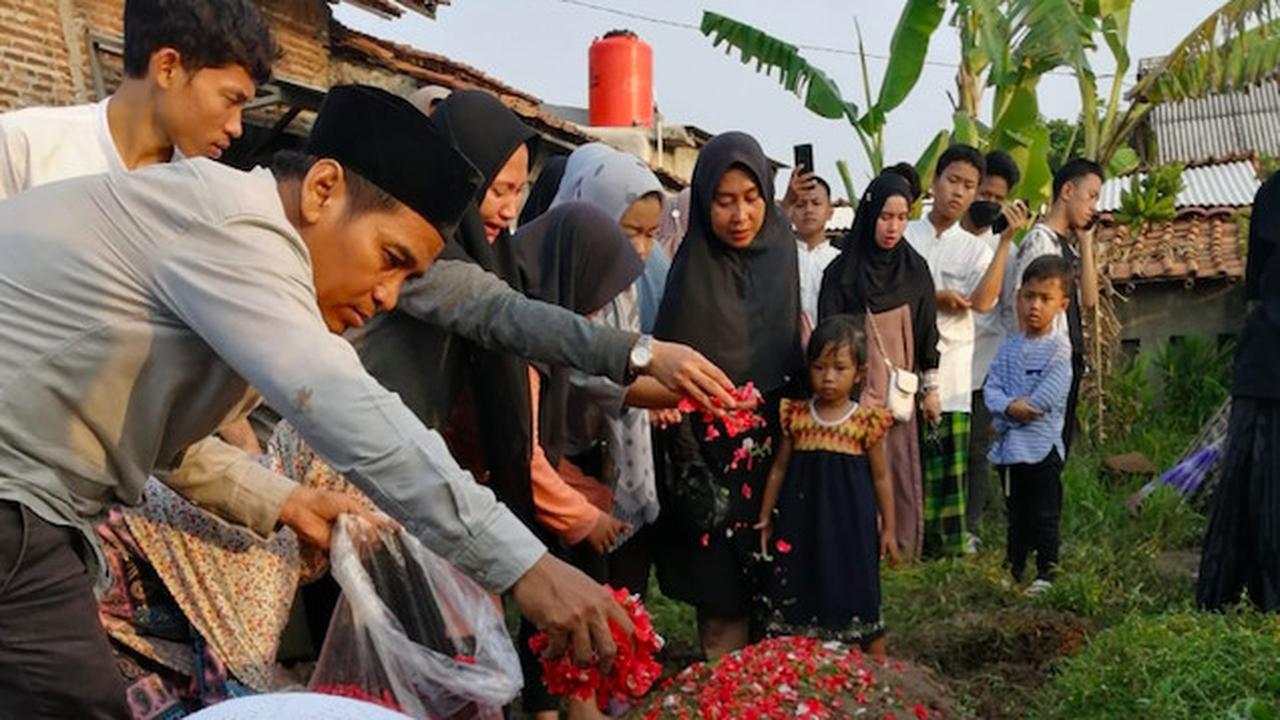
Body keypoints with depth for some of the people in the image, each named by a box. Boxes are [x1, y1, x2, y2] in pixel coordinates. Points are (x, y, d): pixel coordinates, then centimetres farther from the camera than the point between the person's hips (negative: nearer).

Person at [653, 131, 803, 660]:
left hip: (775, 434, 5)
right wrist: (689, 472, -24)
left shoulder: (779, 247, -1)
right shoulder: (693, 273, -16)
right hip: (717, 446, -5)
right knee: (726, 577, 4)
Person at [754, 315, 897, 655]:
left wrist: (888, 528, 4)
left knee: (862, 602, 7)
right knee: (799, 599, 8)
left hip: (850, 525, -2)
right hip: (803, 525, 2)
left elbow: (881, 477, 3)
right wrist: (765, 519, 9)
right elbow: (779, 469, 8)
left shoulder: (866, 421, -5)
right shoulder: (796, 416, 0)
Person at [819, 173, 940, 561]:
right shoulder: (842, 271, -5)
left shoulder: (915, 269, 5)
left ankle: (903, 554, 18)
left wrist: (930, 388, 10)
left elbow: (927, 331, 10)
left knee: (902, 472, 6)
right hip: (856, 390, -3)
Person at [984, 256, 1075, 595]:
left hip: (1042, 444, -6)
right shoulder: (1009, 347, 7)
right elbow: (991, 388, -2)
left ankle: (1046, 572, 13)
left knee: (1045, 514, 3)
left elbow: (1045, 399, -19)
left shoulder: (1058, 349, -9)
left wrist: (1018, 407, -10)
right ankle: (1014, 568, 29)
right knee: (1016, 513, 18)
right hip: (1009, 444, 6)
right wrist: (1011, 407, -20)